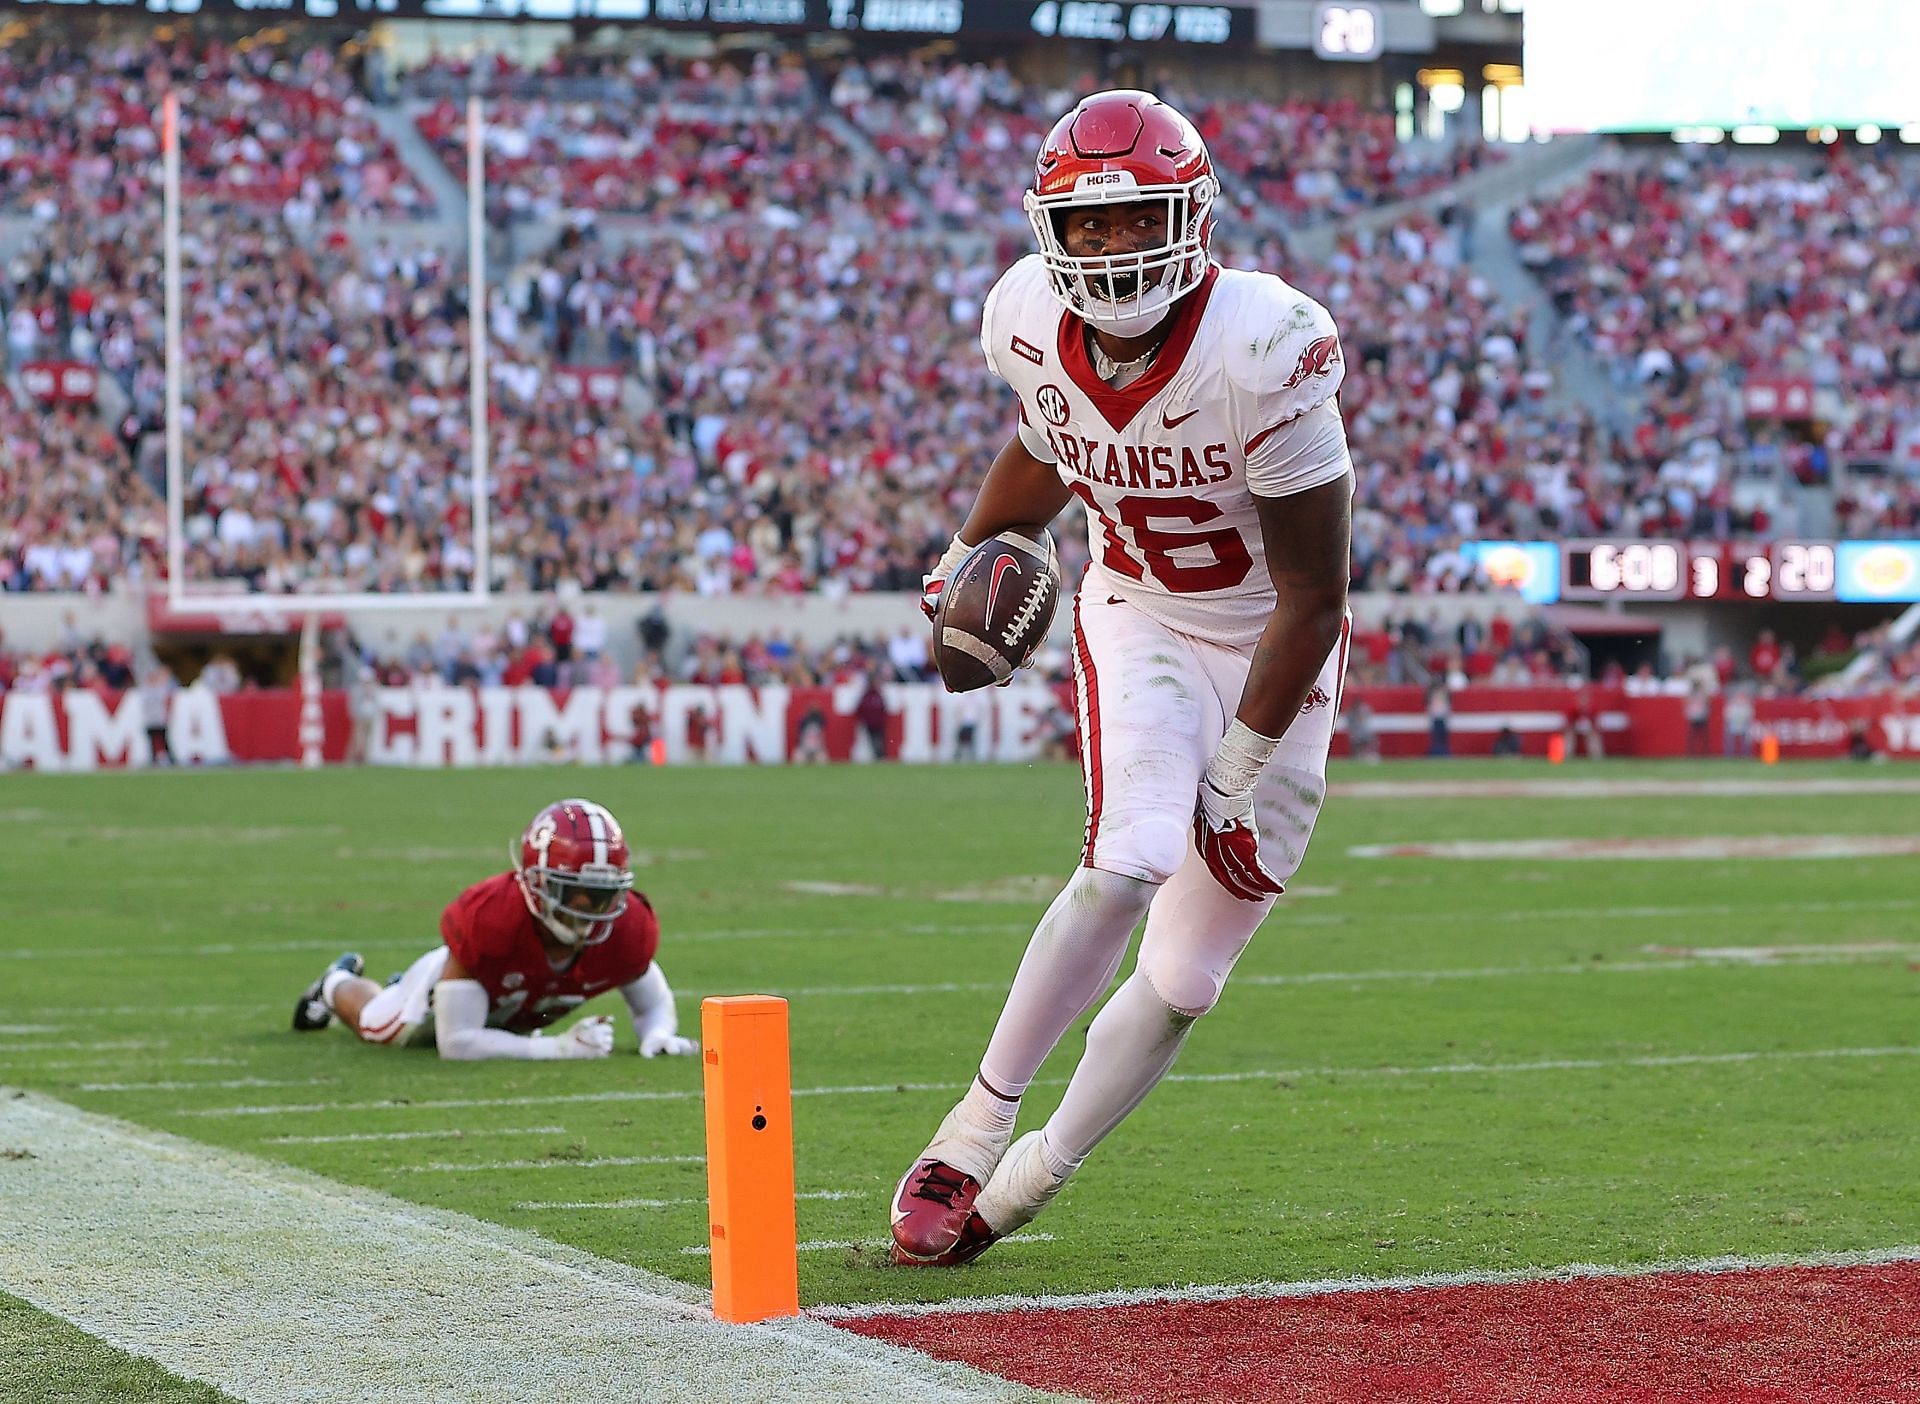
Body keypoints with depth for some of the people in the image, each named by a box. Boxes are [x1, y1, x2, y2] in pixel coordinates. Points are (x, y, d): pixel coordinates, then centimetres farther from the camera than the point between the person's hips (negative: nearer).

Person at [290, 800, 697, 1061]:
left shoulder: (627, 929, -39)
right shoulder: (486, 917, -49)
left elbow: (653, 1005, -19)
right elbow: (455, 1042, -44)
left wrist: (656, 1035, -45)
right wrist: (557, 1048, -54)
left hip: (520, 1011, 4)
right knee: (379, 1028, 28)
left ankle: (404, 989, 63)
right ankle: (339, 985, 62)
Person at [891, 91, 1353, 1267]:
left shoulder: (1264, 352, -28)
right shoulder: (1032, 324, -14)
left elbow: (1313, 595, -20)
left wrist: (1239, 768, -15)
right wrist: (973, 549, 29)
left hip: (1272, 652, -1)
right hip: (1136, 615, 2)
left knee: (1186, 974, 1)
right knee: (1129, 863, -26)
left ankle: (1024, 1185, 16)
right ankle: (979, 1125, -12)